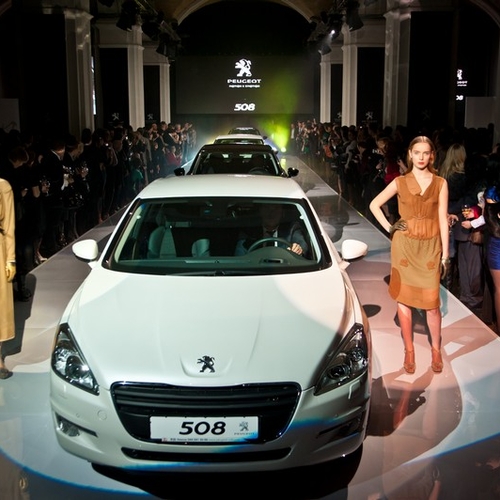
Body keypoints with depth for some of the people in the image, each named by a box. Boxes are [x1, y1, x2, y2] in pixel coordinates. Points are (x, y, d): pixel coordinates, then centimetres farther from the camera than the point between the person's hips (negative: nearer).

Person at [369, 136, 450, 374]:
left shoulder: (440, 183, 2)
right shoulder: (400, 182, 2)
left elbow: (442, 219, 1)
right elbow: (374, 205, 8)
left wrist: (445, 254, -1)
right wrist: (388, 227, -2)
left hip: (430, 247, 0)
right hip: (404, 245, 1)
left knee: (431, 302, -1)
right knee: (403, 299, 5)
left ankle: (436, 349, 19)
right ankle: (409, 350, 18)